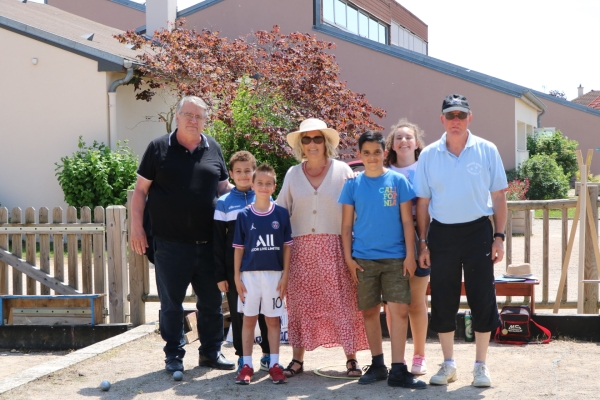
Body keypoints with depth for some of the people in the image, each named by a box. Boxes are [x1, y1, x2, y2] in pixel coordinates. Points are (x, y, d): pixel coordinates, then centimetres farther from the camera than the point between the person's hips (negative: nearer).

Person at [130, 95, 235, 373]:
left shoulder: (213, 149, 10)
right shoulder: (159, 148, 1)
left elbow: (224, 187, 18)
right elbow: (140, 190, 2)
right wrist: (136, 226, -6)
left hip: (207, 243, 3)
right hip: (170, 243, -3)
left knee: (211, 300, 10)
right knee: (171, 303, 5)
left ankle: (211, 351, 24)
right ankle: (174, 355, 17)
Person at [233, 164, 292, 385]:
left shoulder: (281, 214, 1)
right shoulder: (244, 215, 1)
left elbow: (287, 246, 4)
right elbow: (239, 248, 3)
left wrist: (285, 275, -1)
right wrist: (237, 277, -1)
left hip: (274, 274, 0)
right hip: (250, 274, 0)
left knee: (273, 320, 7)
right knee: (249, 319, 6)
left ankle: (274, 364, 14)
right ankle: (247, 365, 12)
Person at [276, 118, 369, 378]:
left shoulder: (342, 171, 3)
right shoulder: (293, 174, 11)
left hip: (334, 246, -2)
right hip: (301, 247, 2)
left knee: (342, 302, -3)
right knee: (300, 303, 4)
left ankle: (351, 359, 6)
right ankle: (297, 359, 11)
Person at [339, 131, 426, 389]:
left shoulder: (398, 181, 1)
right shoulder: (353, 185, 4)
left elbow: (407, 221, 1)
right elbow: (347, 225, 6)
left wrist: (410, 255, -5)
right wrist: (348, 258, 0)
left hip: (395, 258, -1)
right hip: (363, 259, 1)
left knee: (399, 310, -7)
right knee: (369, 312, 8)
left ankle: (398, 370, -3)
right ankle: (377, 365, 22)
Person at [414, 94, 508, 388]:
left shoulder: (486, 151, -1)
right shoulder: (428, 155, 2)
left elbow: (498, 196, 2)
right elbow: (422, 202, 6)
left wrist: (499, 237, -3)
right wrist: (422, 243, 3)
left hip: (478, 231, -1)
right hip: (441, 233, 1)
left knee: (482, 300, 2)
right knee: (442, 301, 7)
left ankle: (480, 365, 15)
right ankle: (448, 363, 21)